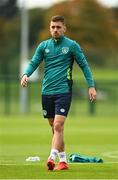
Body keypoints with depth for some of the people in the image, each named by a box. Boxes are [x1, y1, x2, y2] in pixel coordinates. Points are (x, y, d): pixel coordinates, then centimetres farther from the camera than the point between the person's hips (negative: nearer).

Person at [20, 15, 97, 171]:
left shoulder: (72, 45, -1)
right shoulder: (43, 46, 8)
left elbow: (84, 65, 3)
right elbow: (33, 63, 8)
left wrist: (91, 86, -4)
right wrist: (26, 74, -13)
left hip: (63, 91, -4)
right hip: (46, 92, 4)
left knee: (58, 126, -16)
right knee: (54, 127, 9)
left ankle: (52, 157, -24)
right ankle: (63, 160, 17)